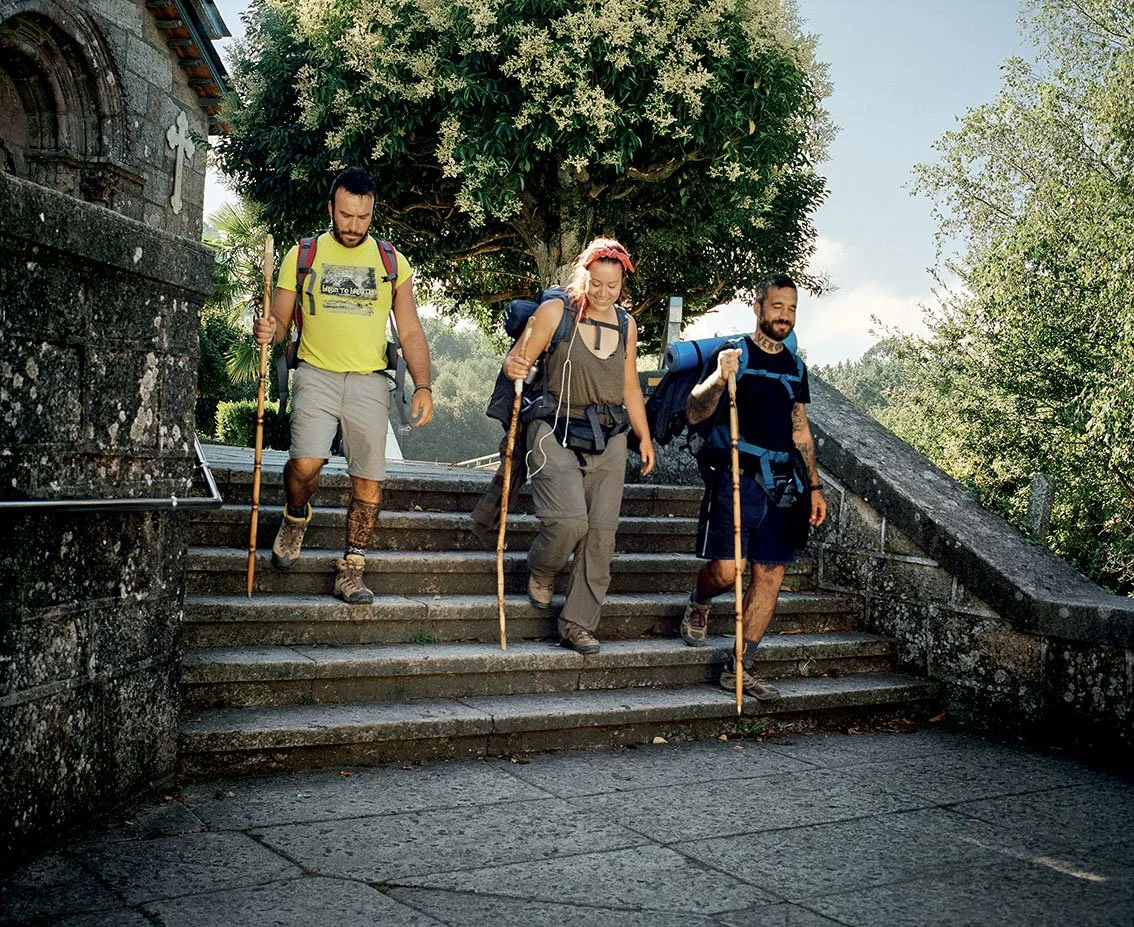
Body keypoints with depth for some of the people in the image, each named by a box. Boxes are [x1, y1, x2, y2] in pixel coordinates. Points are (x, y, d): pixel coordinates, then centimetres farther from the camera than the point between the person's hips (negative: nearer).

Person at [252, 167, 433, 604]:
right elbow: (280, 321, 9)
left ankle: (350, 571, 12)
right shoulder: (302, 255, 8)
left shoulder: (392, 263, 10)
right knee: (306, 462, -21)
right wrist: (268, 331, -16)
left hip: (370, 381, 2)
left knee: (369, 479, -2)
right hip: (316, 374, -1)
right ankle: (296, 517, 13)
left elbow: (411, 331, 8)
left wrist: (423, 386, -5)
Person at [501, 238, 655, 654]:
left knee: (601, 532, -2)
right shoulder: (556, 311, -3)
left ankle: (578, 624, 7)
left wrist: (644, 437, 19)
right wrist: (514, 366, -28)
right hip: (558, 432, -5)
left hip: (608, 439, 5)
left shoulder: (625, 324, 12)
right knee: (569, 520, -20)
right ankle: (541, 571, 15)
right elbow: (518, 360, -4)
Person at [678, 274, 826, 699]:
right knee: (725, 569, -13)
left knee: (771, 574, 0)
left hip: (779, 484, 6)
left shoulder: (795, 368, 17)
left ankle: (740, 668, 8)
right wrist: (718, 378, -27)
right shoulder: (732, 355, 0)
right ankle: (698, 604, 24)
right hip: (734, 476, -5)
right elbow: (695, 414, -9)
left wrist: (814, 486, 18)